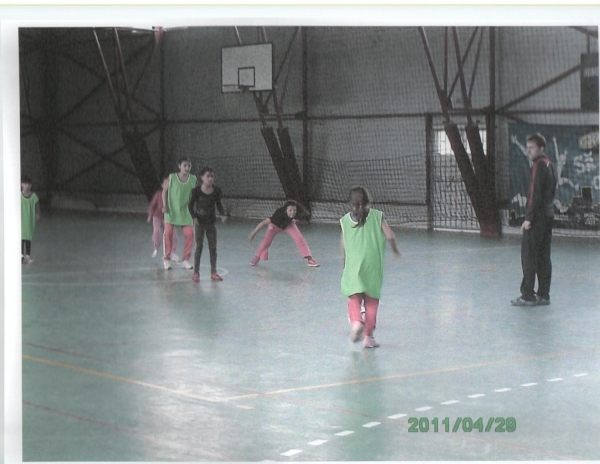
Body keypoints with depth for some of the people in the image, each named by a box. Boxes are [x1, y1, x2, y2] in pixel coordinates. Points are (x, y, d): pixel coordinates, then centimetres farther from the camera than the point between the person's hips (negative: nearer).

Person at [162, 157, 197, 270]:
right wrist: (164, 205, -7)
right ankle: (166, 259, 9)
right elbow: (165, 190, 1)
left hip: (185, 211, 2)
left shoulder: (193, 179, 0)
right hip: (171, 210, -2)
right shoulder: (171, 177, -6)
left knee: (189, 234, -5)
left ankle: (186, 259, 9)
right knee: (168, 233, -6)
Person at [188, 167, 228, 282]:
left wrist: (223, 215, -11)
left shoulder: (217, 191, -2)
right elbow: (191, 205, -3)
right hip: (200, 222, -3)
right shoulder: (197, 191, -10)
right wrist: (194, 217, -15)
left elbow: (219, 205, 6)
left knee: (213, 247, 6)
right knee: (199, 247, 0)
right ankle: (196, 272, 8)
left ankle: (213, 272, 16)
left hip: (211, 221, 3)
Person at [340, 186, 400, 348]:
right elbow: (390, 236, -5)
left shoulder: (345, 220, 3)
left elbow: (344, 246, 3)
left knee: (354, 297, 6)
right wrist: (395, 249, 15)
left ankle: (356, 321, -24)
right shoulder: (377, 216, 1)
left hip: (353, 264, 0)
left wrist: (345, 264, 18)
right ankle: (368, 336, 8)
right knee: (372, 301, 9)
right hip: (373, 264, 0)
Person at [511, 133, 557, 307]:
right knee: (544, 256, 10)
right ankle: (543, 295, 12)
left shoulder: (538, 165, -13)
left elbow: (535, 194, -18)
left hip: (537, 217, -9)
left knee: (529, 255, -6)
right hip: (548, 216, 9)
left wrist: (528, 218, -17)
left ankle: (527, 296, -6)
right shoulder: (550, 165, 15)